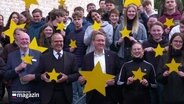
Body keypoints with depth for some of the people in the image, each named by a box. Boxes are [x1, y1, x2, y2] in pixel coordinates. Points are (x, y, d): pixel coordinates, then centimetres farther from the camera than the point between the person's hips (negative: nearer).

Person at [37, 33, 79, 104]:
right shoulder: (44, 57, 5)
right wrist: (42, 76, -17)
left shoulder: (71, 57, 6)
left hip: (65, 95, 1)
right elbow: (38, 74, 5)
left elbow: (76, 74, 3)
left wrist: (67, 78, -15)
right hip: (48, 95, -1)